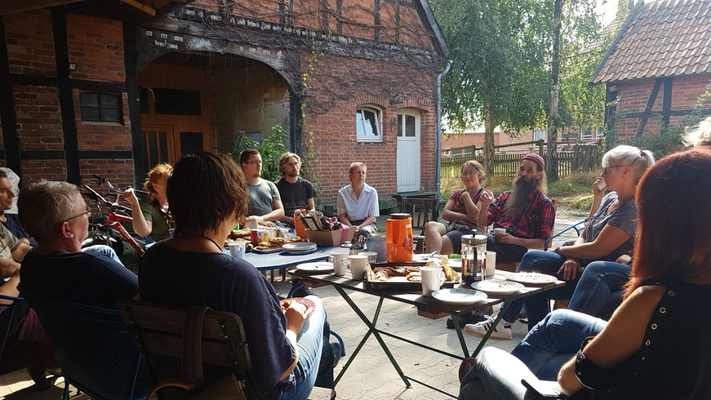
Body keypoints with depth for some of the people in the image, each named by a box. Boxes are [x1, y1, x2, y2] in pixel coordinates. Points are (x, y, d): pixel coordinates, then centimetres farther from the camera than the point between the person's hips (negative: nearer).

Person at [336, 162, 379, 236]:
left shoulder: (372, 192, -1)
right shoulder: (342, 192, 1)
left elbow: (372, 217, -1)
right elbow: (342, 216, 2)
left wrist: (359, 227, -19)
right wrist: (351, 227, -18)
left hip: (367, 223, 0)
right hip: (349, 223, 0)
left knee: (364, 231, -37)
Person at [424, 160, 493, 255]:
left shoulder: (485, 194, 13)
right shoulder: (457, 193, 29)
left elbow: (475, 216, -5)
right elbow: (445, 214, 11)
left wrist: (466, 195, 8)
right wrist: (466, 217, -6)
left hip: (472, 230, -4)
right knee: (431, 225, -34)